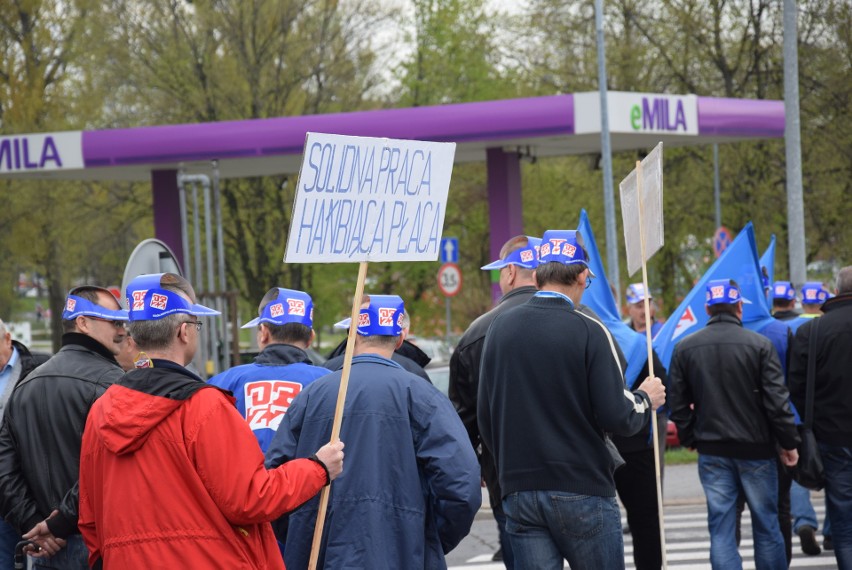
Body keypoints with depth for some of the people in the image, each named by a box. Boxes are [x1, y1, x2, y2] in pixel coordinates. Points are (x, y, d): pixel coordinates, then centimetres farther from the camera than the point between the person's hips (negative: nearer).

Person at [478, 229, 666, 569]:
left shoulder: (499, 329, 5)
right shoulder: (588, 332, -10)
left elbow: (484, 415, 9)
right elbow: (616, 417, -13)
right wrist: (645, 400, 8)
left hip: (518, 490, 4)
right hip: (582, 488, -4)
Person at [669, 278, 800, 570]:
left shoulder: (684, 348, 0)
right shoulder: (759, 345, -9)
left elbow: (678, 404, 4)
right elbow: (777, 401, -10)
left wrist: (690, 438, 17)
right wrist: (789, 442, 0)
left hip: (711, 451, 2)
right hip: (755, 448, -2)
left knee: (720, 529, 4)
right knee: (766, 526, 9)